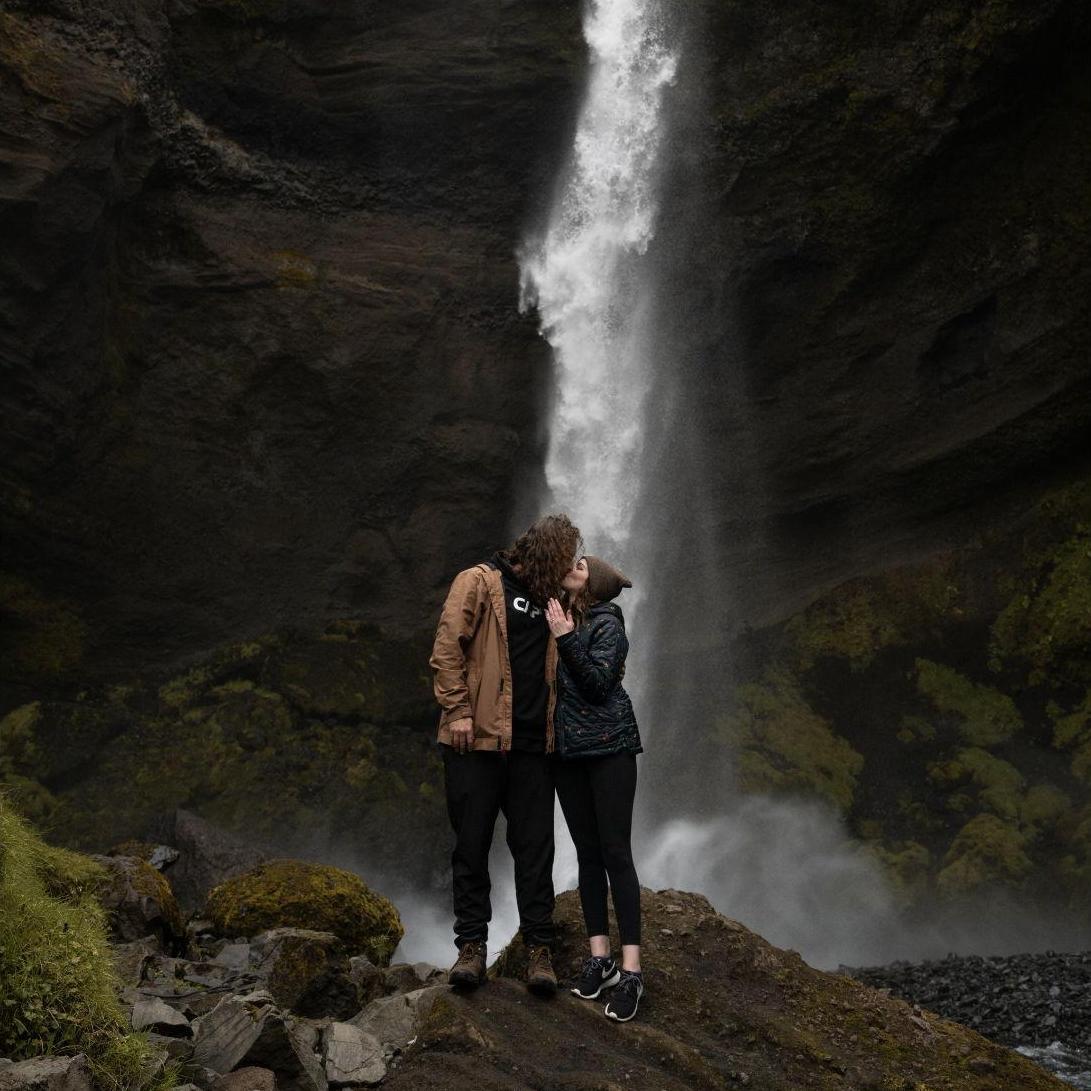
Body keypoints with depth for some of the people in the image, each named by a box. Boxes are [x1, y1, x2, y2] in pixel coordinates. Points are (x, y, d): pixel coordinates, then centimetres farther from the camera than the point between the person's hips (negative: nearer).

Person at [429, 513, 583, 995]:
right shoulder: (479, 582, -1)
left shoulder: (547, 599, 17)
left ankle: (538, 949, 10)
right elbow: (447, 647, -7)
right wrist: (458, 710, -13)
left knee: (535, 847, 4)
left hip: (532, 745, 5)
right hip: (478, 738, -5)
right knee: (472, 844, 3)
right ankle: (472, 945, 11)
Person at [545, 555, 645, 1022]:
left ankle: (631, 969, -8)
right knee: (587, 853, 8)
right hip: (567, 749, 6)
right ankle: (599, 955, 14)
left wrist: (566, 639, -20)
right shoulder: (559, 619, 11)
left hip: (607, 747, -6)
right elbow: (552, 681, 13)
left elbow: (598, 683, -15)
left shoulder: (607, 624, -5)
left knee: (615, 853, -8)